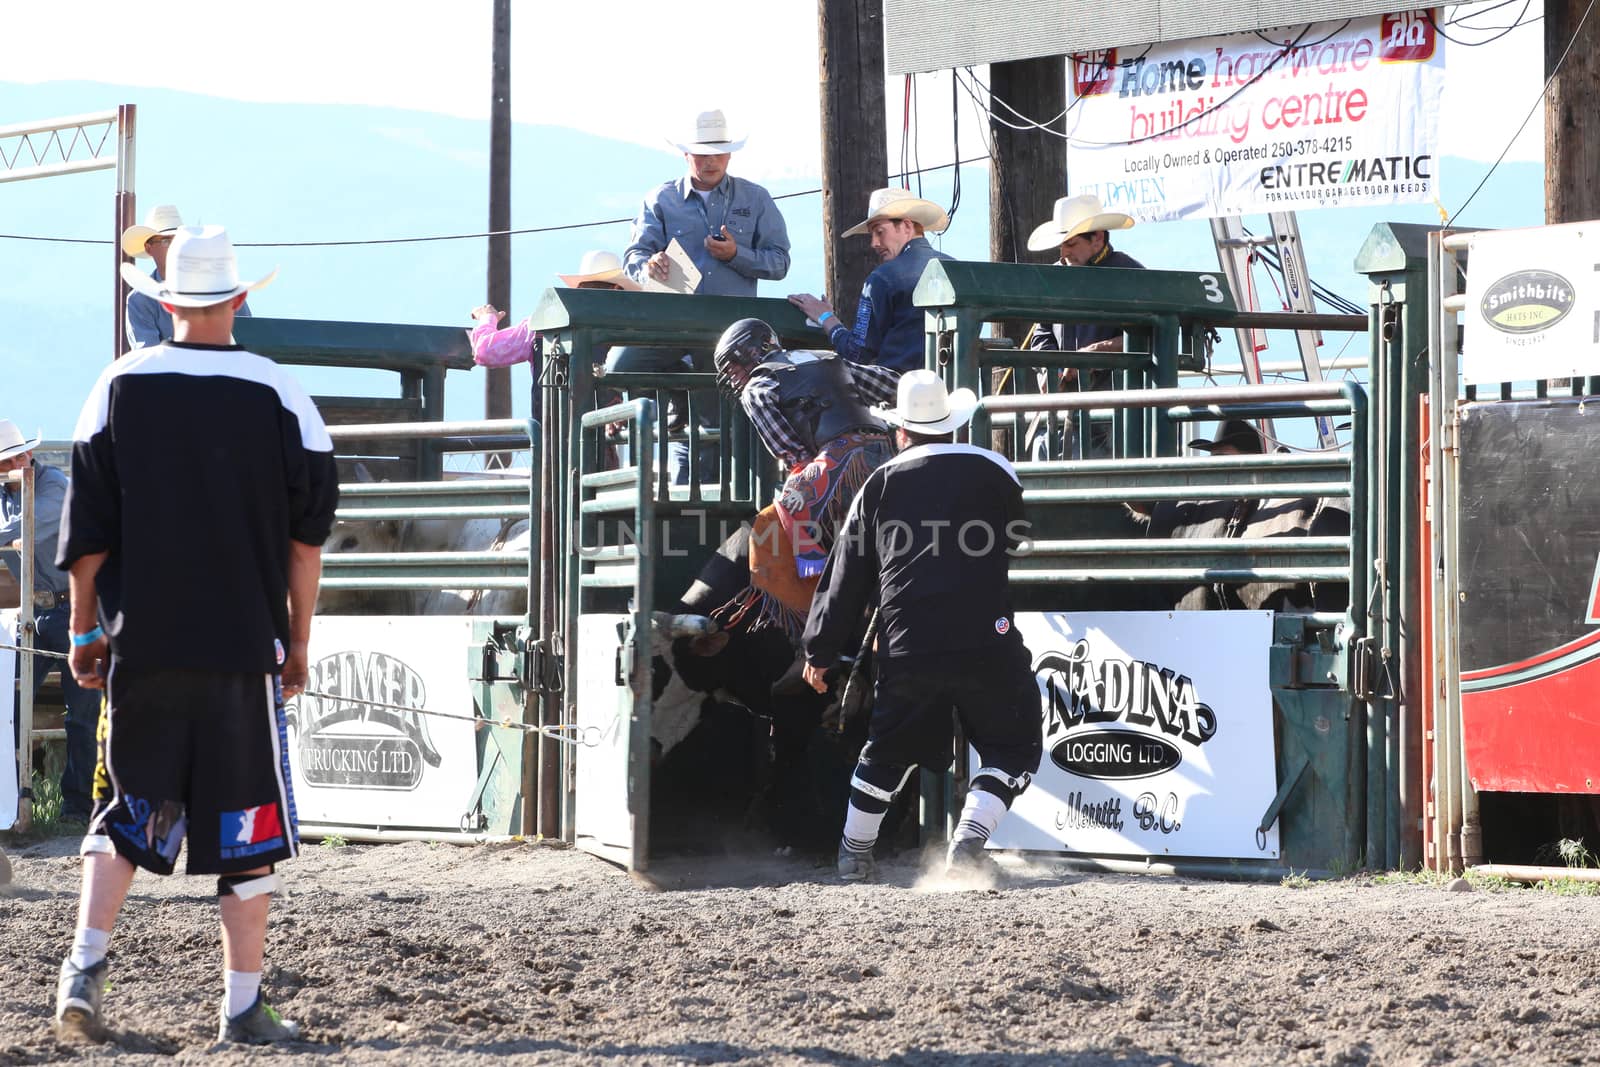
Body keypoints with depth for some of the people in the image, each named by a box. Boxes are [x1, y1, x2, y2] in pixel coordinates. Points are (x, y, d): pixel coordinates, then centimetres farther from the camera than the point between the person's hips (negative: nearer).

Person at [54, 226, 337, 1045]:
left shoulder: (121, 387, 0)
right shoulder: (277, 396, -3)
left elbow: (87, 529, 2)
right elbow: (306, 539, 1)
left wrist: (85, 630, 10)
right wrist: (298, 641, 10)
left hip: (140, 644, 2)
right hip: (245, 643, -2)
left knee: (128, 803, 14)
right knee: (246, 821, 5)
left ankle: (86, 960, -4)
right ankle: (243, 1003, 7)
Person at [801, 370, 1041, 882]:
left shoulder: (879, 486, 9)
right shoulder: (993, 472, 4)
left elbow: (846, 575, 11)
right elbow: (1016, 540, 22)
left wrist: (820, 650, 19)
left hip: (906, 648, 3)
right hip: (984, 642, -3)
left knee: (889, 750, 23)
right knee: (1012, 747, 9)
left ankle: (853, 856, 29)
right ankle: (967, 842, -11)